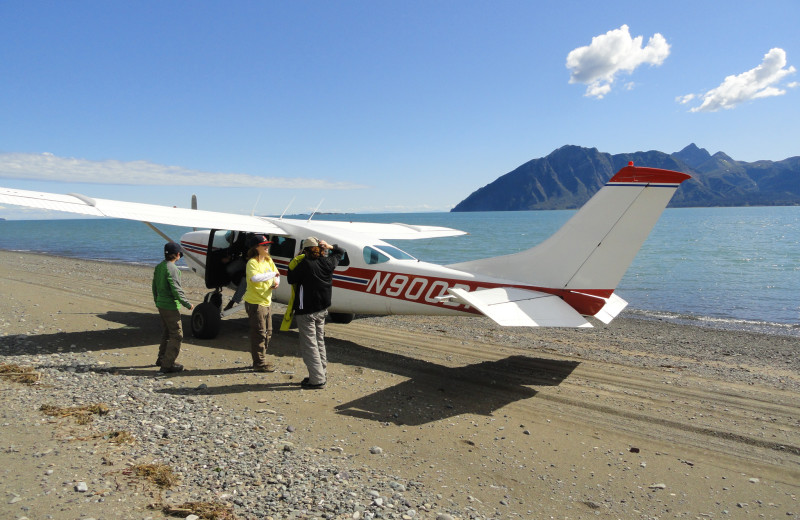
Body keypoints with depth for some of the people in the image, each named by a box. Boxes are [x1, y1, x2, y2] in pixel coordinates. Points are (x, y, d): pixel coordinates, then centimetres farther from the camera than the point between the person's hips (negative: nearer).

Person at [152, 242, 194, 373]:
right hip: (171, 306, -9)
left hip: (161, 305, 9)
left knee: (166, 333, 21)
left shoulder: (158, 267, 10)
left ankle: (161, 359, 31)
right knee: (176, 335, -2)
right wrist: (187, 304, -15)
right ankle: (167, 364, -1)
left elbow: (155, 287, 18)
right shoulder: (172, 268, -19)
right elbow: (176, 289, -21)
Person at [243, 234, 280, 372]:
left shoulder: (268, 260, 10)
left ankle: (261, 360, 29)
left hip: (266, 301, 9)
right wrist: (272, 274, -24)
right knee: (259, 333, -2)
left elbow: (277, 275, 17)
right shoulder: (252, 262, -15)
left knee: (267, 332, 16)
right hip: (255, 302, -9)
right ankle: (259, 363, 9)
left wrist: (276, 282, -5)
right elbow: (255, 278, -33)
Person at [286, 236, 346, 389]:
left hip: (306, 312, -7)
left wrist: (293, 264, 4)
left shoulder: (305, 264, -20)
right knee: (319, 343, 18)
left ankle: (317, 379, 1)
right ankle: (322, 374, 27)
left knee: (309, 345, 0)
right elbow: (340, 252, 19)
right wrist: (330, 246, 3)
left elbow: (291, 279, -8)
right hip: (322, 309, 7)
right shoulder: (328, 262, 0)